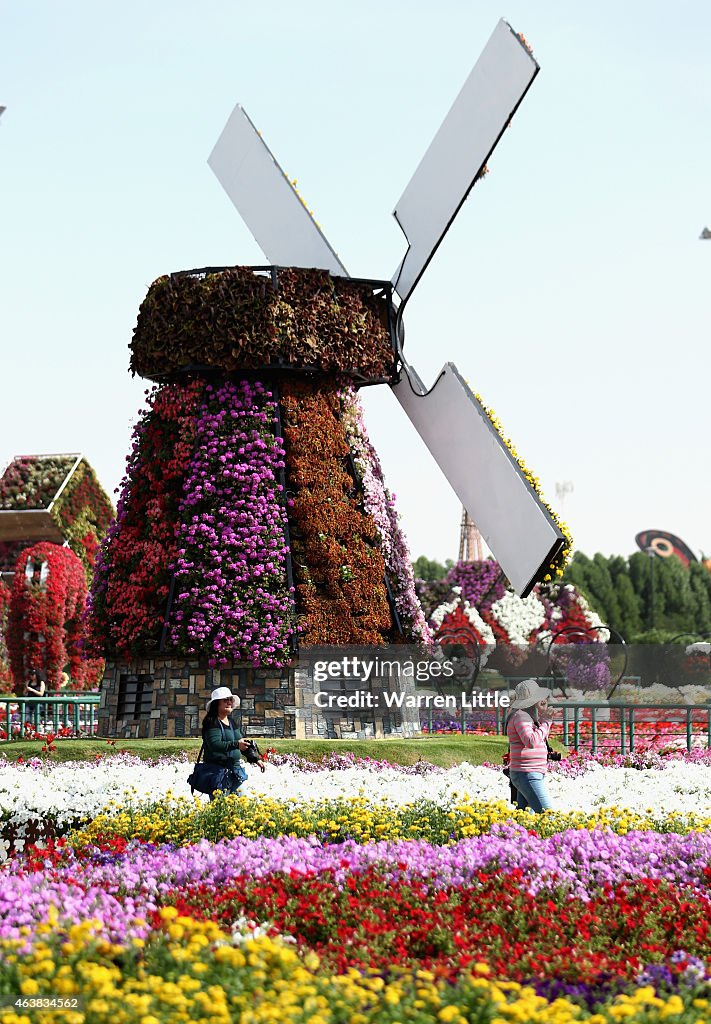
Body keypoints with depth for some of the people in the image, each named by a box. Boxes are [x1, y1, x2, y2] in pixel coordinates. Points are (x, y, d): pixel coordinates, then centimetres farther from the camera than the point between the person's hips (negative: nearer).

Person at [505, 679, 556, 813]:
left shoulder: (527, 716, 19)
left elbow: (541, 740, 26)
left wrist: (545, 720, 14)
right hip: (528, 775, -10)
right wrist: (545, 722, -13)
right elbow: (531, 742, -23)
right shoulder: (521, 716, -12)